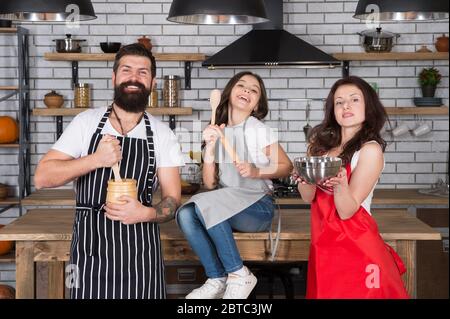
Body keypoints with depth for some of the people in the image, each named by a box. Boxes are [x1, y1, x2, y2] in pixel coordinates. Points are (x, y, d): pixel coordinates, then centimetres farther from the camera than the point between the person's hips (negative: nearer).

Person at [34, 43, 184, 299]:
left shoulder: (163, 135, 1)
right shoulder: (86, 122, 1)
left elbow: (172, 201, 0)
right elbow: (42, 178, -3)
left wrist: (146, 213, -22)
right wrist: (95, 160, -18)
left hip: (141, 255, 0)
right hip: (90, 250, 0)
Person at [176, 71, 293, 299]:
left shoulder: (258, 129, -2)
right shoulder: (216, 132, 9)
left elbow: (286, 167, 1)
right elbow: (210, 184, 2)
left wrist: (257, 171, -16)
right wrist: (210, 146, -10)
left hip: (257, 206, -4)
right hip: (225, 206, 4)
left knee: (206, 205, -30)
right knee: (185, 214, -25)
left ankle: (239, 275, -17)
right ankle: (217, 280, -14)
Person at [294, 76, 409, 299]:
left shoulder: (370, 150, -12)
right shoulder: (322, 142, 4)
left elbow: (346, 211, -15)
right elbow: (308, 197, 3)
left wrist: (340, 184, -33)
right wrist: (303, 179, -17)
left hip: (355, 244, -5)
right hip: (323, 241, 5)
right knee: (324, 292, 13)